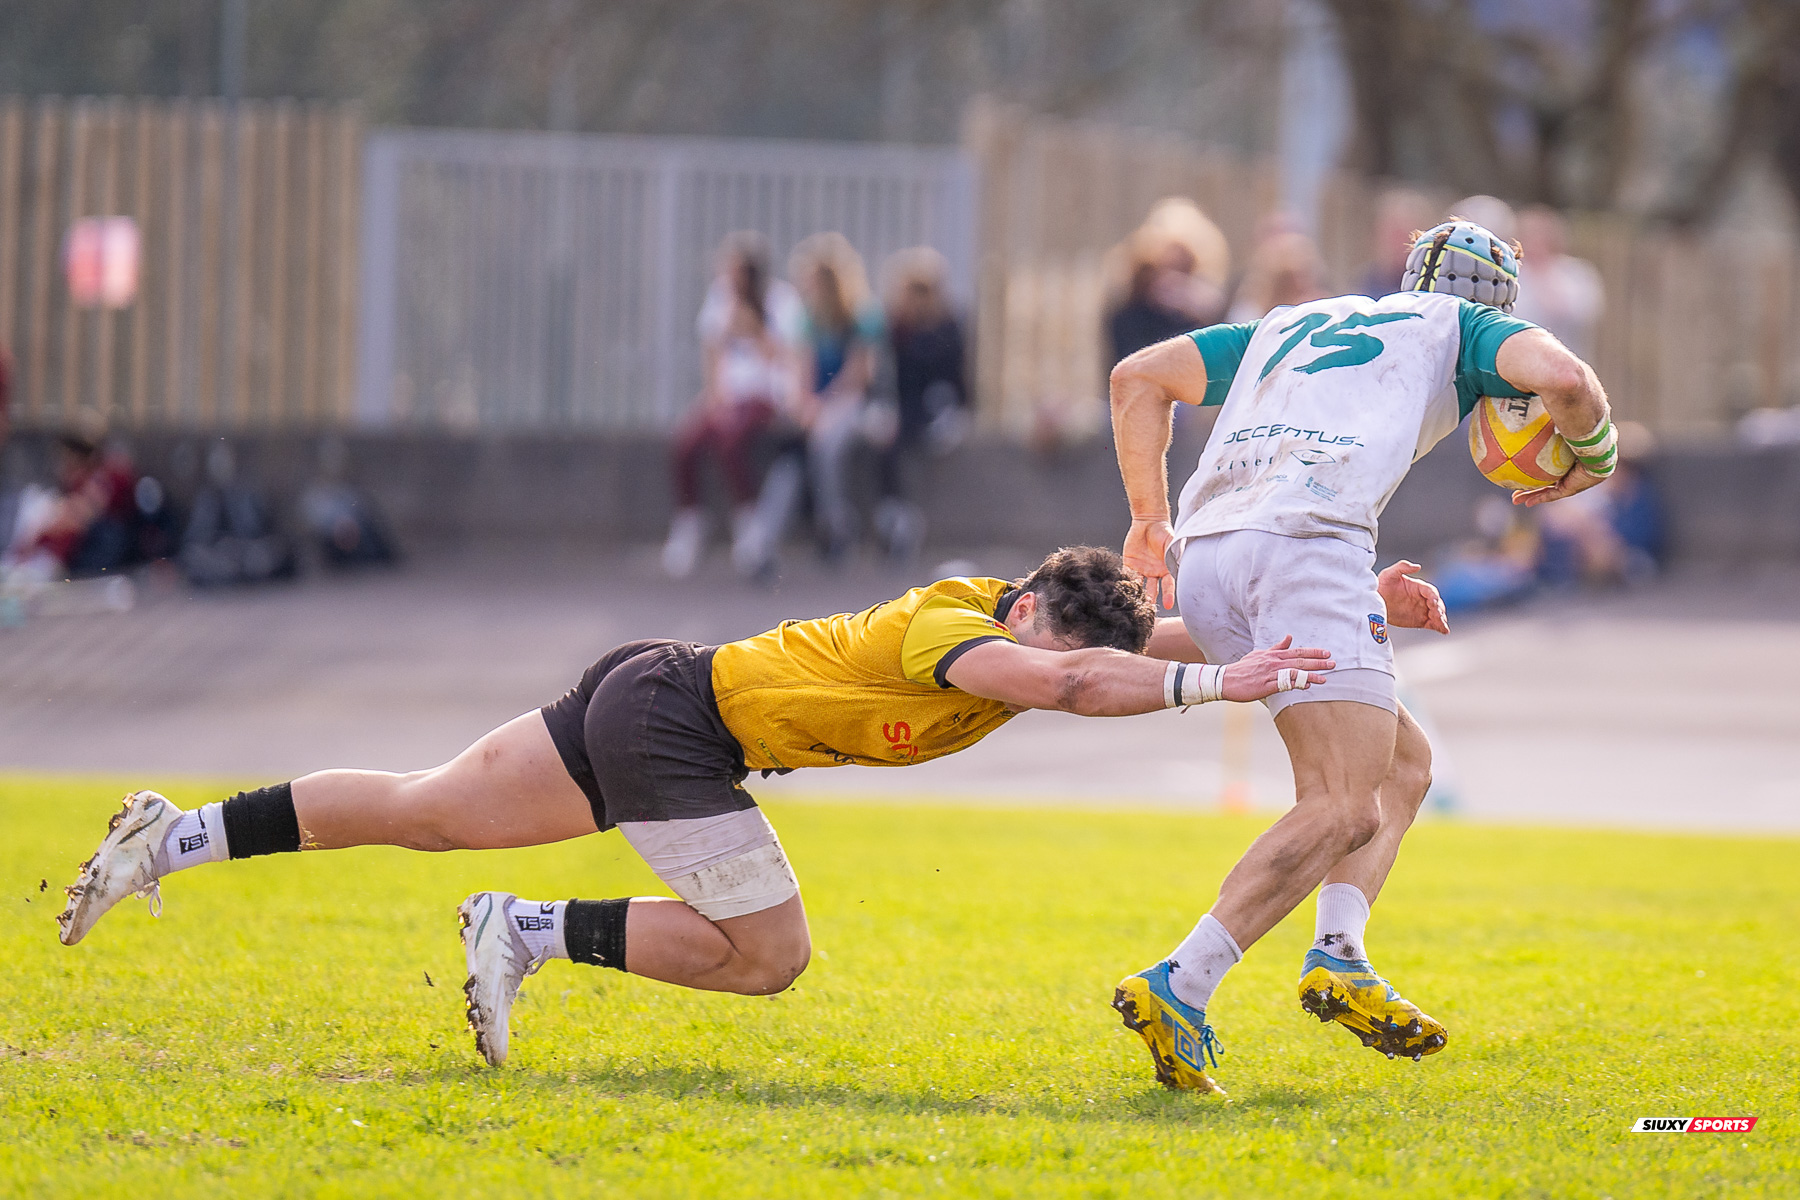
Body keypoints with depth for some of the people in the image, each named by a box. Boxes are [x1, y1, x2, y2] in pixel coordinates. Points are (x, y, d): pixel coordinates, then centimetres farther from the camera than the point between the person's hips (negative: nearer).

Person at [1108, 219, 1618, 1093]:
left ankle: (1336, 955, -4)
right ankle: (1179, 989, -30)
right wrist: (1594, 456, 20)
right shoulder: (1462, 327, 20)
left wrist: (1152, 519, 33)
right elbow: (1562, 377, 0)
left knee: (1401, 764, 17)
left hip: (1205, 560, 7)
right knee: (1345, 810, -14)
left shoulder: (1294, 323, 36)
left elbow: (1137, 377, 34)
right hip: (1308, 541, -7)